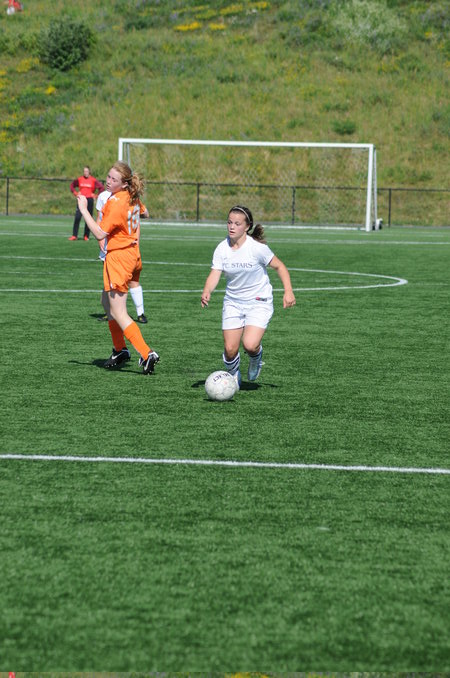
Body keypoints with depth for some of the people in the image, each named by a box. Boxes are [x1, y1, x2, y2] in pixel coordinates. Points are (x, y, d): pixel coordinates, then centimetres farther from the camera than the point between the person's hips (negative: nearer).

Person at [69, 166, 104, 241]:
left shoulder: (93, 180, -2)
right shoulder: (79, 179, 6)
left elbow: (102, 188, 0)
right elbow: (72, 185, 21)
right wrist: (75, 193, 9)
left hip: (90, 200, -2)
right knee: (77, 217, -8)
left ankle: (86, 236, 10)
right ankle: (74, 235, -7)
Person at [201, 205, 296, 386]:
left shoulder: (257, 247, -17)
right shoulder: (222, 248, -7)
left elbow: (280, 267, -7)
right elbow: (214, 274, -14)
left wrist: (288, 291, -20)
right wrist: (206, 292, -35)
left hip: (259, 302, -3)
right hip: (233, 302, 3)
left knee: (250, 344, -22)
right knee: (230, 349, -5)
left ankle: (256, 358, 16)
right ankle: (233, 376, 27)